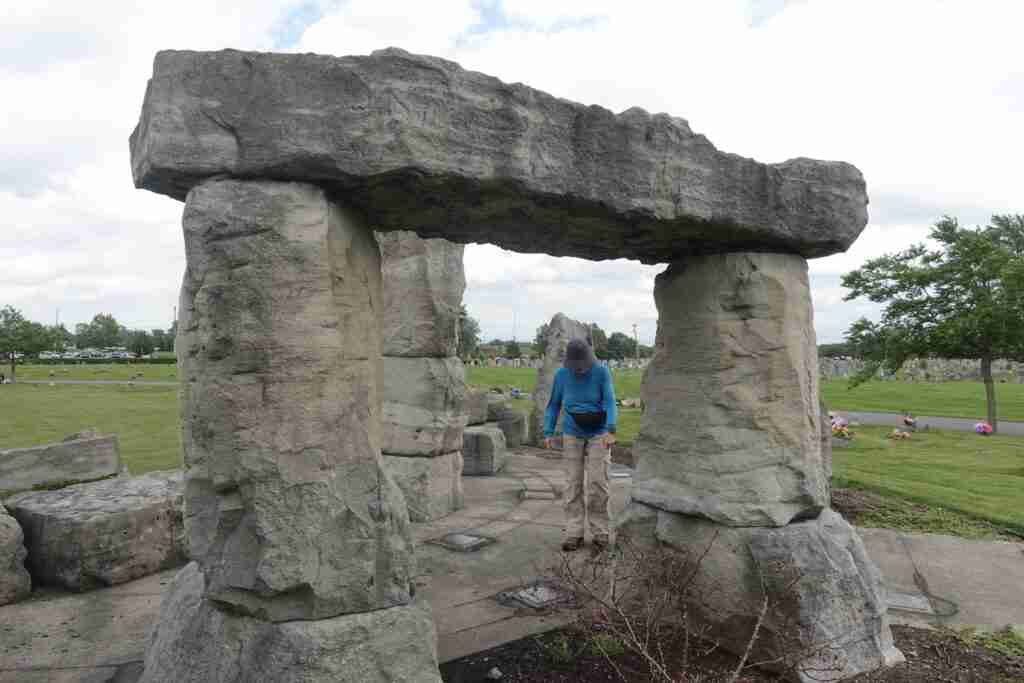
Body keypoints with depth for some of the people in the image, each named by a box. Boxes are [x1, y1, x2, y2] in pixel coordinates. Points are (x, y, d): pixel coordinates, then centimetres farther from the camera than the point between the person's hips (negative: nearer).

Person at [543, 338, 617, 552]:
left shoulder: (602, 372, -12)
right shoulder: (561, 374, -4)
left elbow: (610, 403, -21)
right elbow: (554, 404, 4)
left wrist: (610, 431, -35)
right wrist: (548, 433, -5)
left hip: (598, 435, -2)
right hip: (572, 435, 2)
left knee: (598, 483, -6)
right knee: (573, 484, -1)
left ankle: (600, 532, 7)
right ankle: (574, 534, 5)